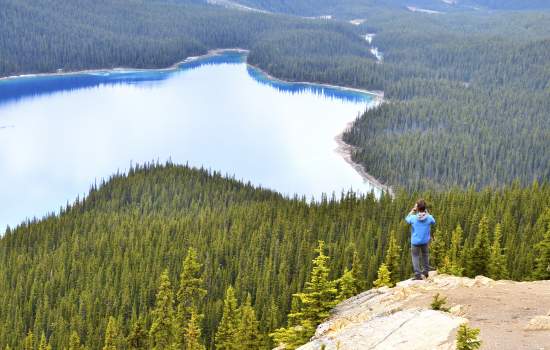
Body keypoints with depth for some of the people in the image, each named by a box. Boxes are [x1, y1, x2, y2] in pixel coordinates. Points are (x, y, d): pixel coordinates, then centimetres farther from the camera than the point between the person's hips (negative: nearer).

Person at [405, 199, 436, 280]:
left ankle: (418, 275, 3)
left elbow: (407, 219, 3)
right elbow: (433, 222, 9)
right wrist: (427, 212, 5)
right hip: (425, 241, 2)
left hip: (415, 241, -2)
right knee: (425, 254, 26)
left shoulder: (413, 218, -20)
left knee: (415, 256, 10)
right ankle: (426, 270, 34)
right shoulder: (429, 218, -16)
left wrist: (413, 210, 4)